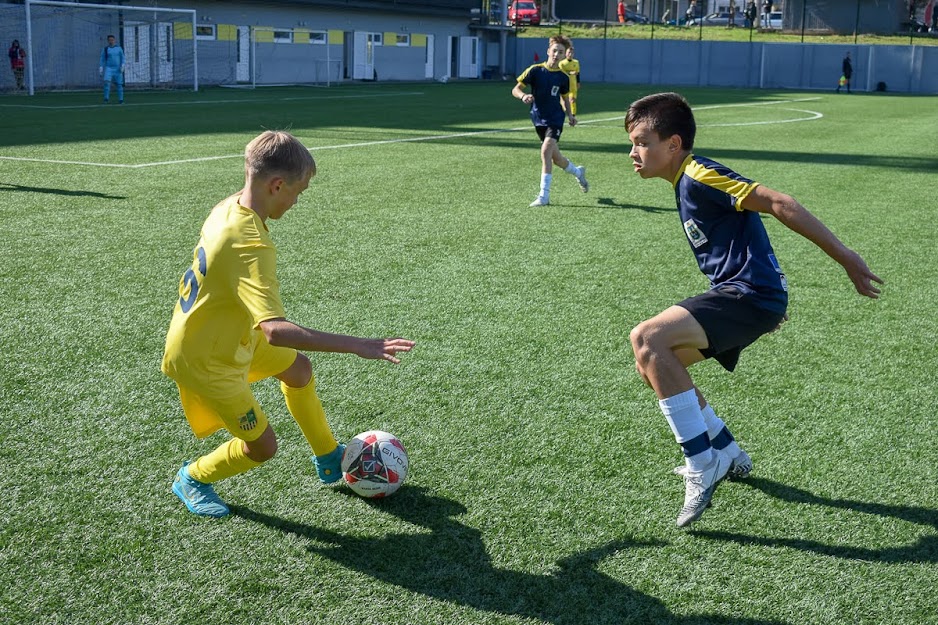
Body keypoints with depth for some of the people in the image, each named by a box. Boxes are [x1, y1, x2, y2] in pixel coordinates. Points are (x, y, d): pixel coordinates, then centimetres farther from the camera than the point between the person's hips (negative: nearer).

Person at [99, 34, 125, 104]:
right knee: (107, 82, -19)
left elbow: (122, 58, 8)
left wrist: (122, 66, -6)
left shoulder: (119, 48, 4)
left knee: (119, 84, 1)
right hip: (109, 68, -1)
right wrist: (100, 70, -1)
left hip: (117, 69, 1)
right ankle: (106, 99, -16)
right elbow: (102, 60, 5)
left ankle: (120, 100, 11)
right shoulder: (105, 49, 2)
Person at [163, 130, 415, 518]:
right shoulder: (251, 246, -38)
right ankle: (192, 479, 30)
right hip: (205, 359, -9)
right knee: (262, 446, 2)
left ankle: (329, 458, 40)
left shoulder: (229, 207, -9)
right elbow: (275, 330, -49)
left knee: (298, 369, 22)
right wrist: (357, 345, -48)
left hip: (226, 334, 9)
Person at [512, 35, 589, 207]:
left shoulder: (563, 77, 0)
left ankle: (544, 195, -20)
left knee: (546, 149, -23)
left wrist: (570, 115, 2)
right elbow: (515, 89, -7)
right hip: (539, 120, 2)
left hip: (555, 119, -2)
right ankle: (578, 172, 43)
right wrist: (523, 96, -28)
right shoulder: (535, 71, -6)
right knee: (556, 158, 10)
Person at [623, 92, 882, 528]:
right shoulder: (687, 182, 16)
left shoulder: (699, 176, -14)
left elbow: (780, 204, -20)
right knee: (652, 363, 14)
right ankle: (727, 455, 27)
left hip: (750, 296, -10)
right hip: (736, 295, 10)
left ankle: (702, 467, -18)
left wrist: (844, 258, -22)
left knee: (646, 339, -24)